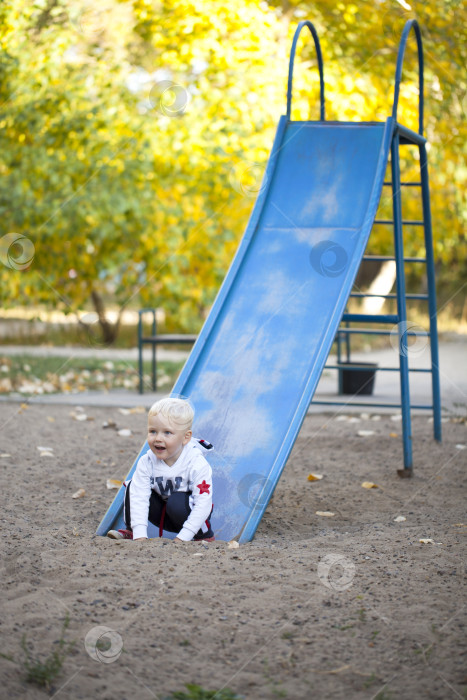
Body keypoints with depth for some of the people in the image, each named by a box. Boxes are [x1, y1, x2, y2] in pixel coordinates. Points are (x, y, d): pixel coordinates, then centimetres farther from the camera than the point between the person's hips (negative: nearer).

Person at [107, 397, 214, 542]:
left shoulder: (197, 464, -27)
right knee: (133, 486, -12)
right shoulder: (146, 462, -16)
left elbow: (203, 503, -30)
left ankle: (205, 534, -9)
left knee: (177, 502, -34)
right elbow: (139, 497, -22)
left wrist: (183, 537, -35)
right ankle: (130, 531, 3)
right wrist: (140, 534, -33)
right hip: (163, 515, 4)